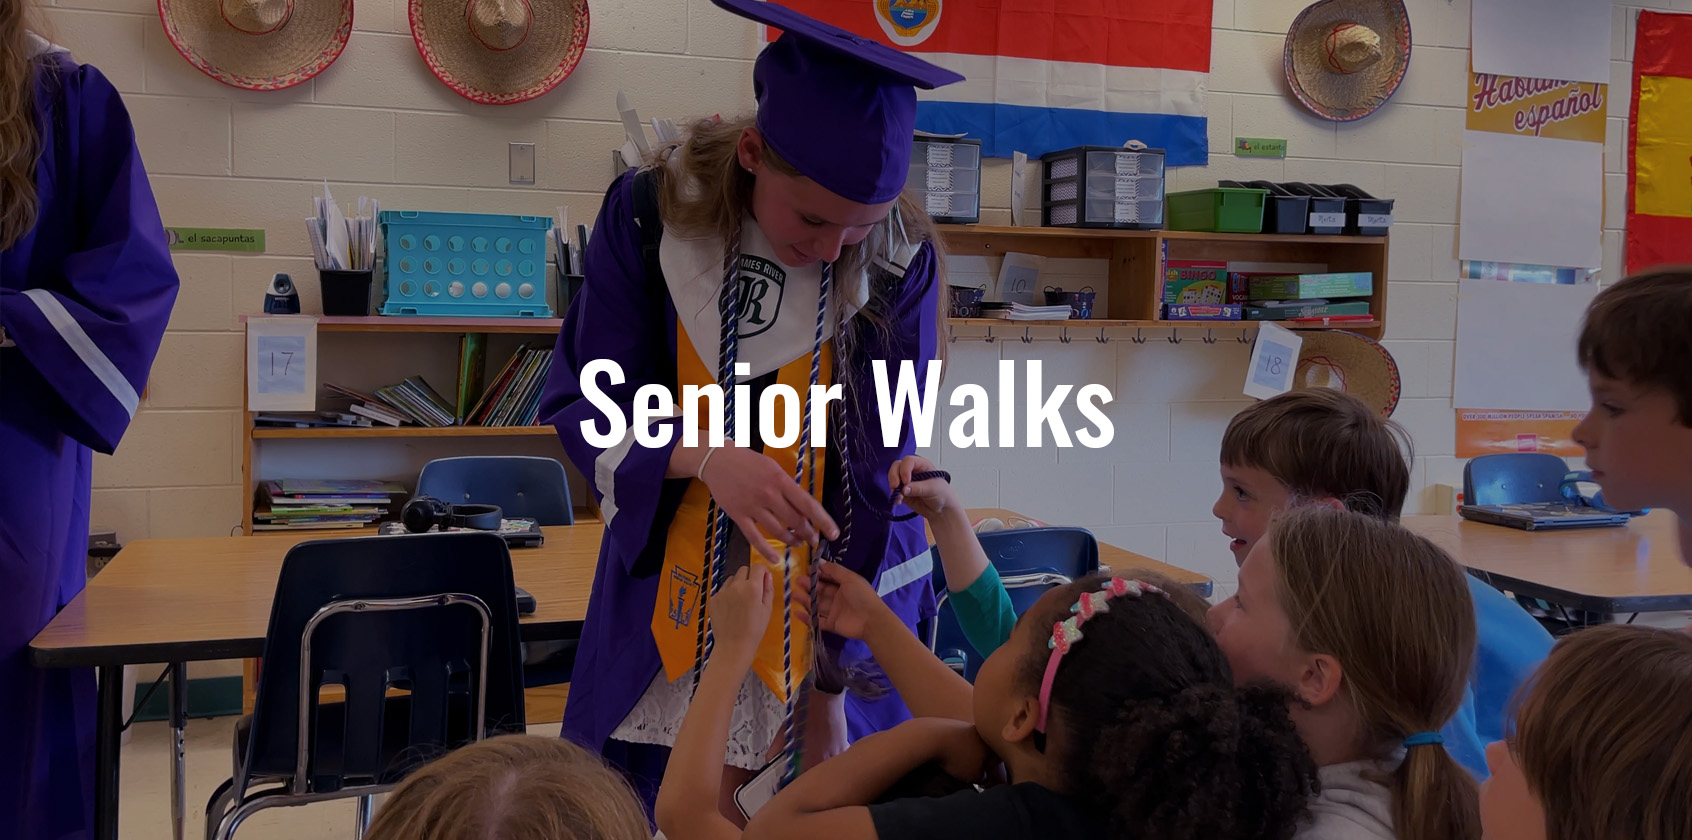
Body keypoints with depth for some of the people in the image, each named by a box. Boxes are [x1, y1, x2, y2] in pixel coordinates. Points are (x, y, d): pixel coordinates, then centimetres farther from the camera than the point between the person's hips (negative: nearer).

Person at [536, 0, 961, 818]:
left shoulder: (898, 261, -14)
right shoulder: (652, 215, -13)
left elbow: (878, 479, -11)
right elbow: (583, 403, -8)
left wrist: (833, 687, -13)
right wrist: (706, 456, -28)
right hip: (670, 593, 1)